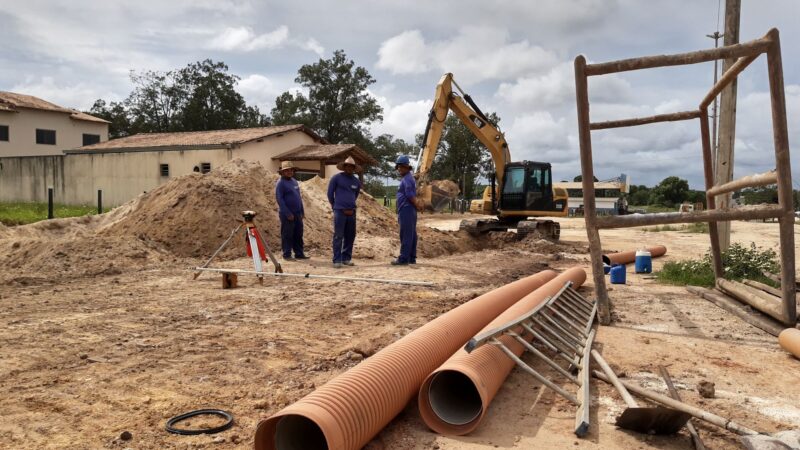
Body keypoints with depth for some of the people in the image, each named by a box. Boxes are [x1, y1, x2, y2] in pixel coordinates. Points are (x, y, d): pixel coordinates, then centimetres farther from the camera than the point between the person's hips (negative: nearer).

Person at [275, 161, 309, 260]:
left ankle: (299, 253, 15)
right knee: (287, 235, -1)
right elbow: (279, 199, -14)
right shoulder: (280, 183, -8)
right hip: (287, 214, -7)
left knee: (298, 234, 9)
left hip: (297, 213, 7)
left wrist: (302, 210, 14)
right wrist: (288, 213, -18)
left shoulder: (294, 181, 15)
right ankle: (287, 255, 6)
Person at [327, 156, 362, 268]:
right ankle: (337, 260, -3)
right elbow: (330, 194, 5)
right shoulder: (336, 178, -2)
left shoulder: (357, 181, 10)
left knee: (350, 236, 7)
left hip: (351, 212, 5)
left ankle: (346, 258, 18)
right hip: (340, 211, -5)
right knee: (338, 236, -5)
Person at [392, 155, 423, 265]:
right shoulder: (409, 178, 21)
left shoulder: (406, 179, -13)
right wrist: (418, 203, 8)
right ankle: (411, 258, 14)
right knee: (411, 235, 10)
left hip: (406, 210, -10)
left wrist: (417, 205, -5)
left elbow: (410, 195, -17)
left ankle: (403, 258, -9)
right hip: (409, 211, 10)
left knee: (406, 235, -9)